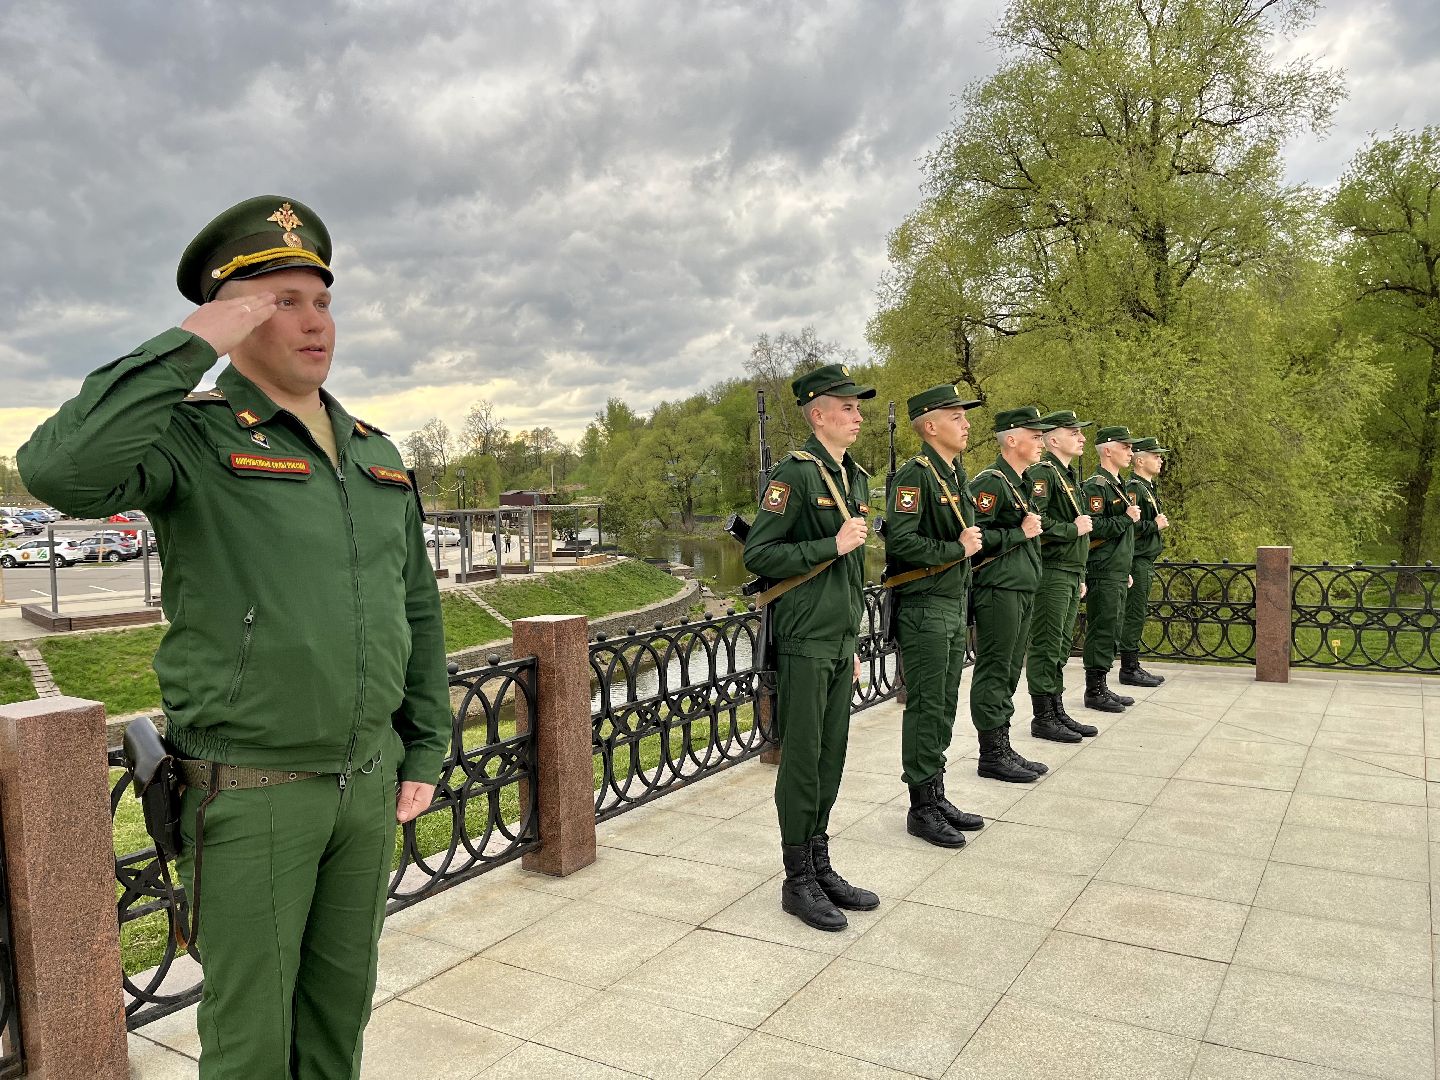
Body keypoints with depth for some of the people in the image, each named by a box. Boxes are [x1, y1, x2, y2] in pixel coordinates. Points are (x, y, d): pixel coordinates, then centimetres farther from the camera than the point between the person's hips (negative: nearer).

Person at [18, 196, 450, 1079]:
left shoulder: (375, 453, 8)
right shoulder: (193, 434, -9)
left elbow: (417, 608, 12)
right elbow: (62, 470, -32)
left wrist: (425, 754, 10)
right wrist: (194, 341, -24)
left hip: (370, 781, 5)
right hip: (251, 791, -5)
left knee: (342, 1002, 19)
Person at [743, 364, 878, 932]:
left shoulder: (856, 477, 14)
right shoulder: (794, 473, -12)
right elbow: (758, 554, -17)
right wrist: (832, 546, -20)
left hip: (841, 642, 8)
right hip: (804, 644, -8)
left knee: (831, 757, 14)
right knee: (802, 760, 1)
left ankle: (821, 867, 27)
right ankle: (798, 881, 14)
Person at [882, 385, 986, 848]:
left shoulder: (955, 474, 14)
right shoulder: (914, 475, -14)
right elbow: (900, 540, -25)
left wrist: (972, 542, 3)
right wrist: (957, 549, -17)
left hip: (954, 605, 9)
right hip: (923, 609, -9)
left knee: (944, 706, 14)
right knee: (925, 708, -2)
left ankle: (937, 795, 26)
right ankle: (922, 808, 9)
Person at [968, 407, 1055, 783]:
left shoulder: (1020, 483, 18)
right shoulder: (990, 482, -13)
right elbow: (974, 536, -22)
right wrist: (1020, 532, -16)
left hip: (1022, 592, 10)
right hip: (998, 592, -10)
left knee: (1009, 673, 13)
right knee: (993, 673, -3)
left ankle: (1003, 749, 21)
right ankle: (992, 755, 5)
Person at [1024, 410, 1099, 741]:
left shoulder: (1070, 475, 19)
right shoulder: (1042, 473, -12)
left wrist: (1080, 576, 22)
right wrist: (1074, 529, -14)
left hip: (1071, 573, 10)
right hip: (1051, 573, -10)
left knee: (1060, 647, 14)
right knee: (1045, 648, -3)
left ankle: (1057, 711, 22)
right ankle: (1043, 718, 4)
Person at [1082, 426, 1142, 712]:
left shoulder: (1118, 486, 19)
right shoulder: (1095, 486, -13)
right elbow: (1093, 529, -23)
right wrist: (1127, 518, -17)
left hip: (1118, 575, 10)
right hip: (1102, 575, -10)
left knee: (1112, 632, 13)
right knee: (1101, 632, -6)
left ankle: (1102, 687, 20)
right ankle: (1094, 691, 1)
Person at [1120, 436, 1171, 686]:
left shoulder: (1147, 487, 18)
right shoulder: (1133, 488, -15)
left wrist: (1159, 523, 8)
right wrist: (1155, 525, -15)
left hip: (1146, 562, 11)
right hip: (1137, 563, -11)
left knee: (1138, 614, 13)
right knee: (1134, 614, -6)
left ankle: (1133, 666, 19)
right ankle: (1129, 669, 0)